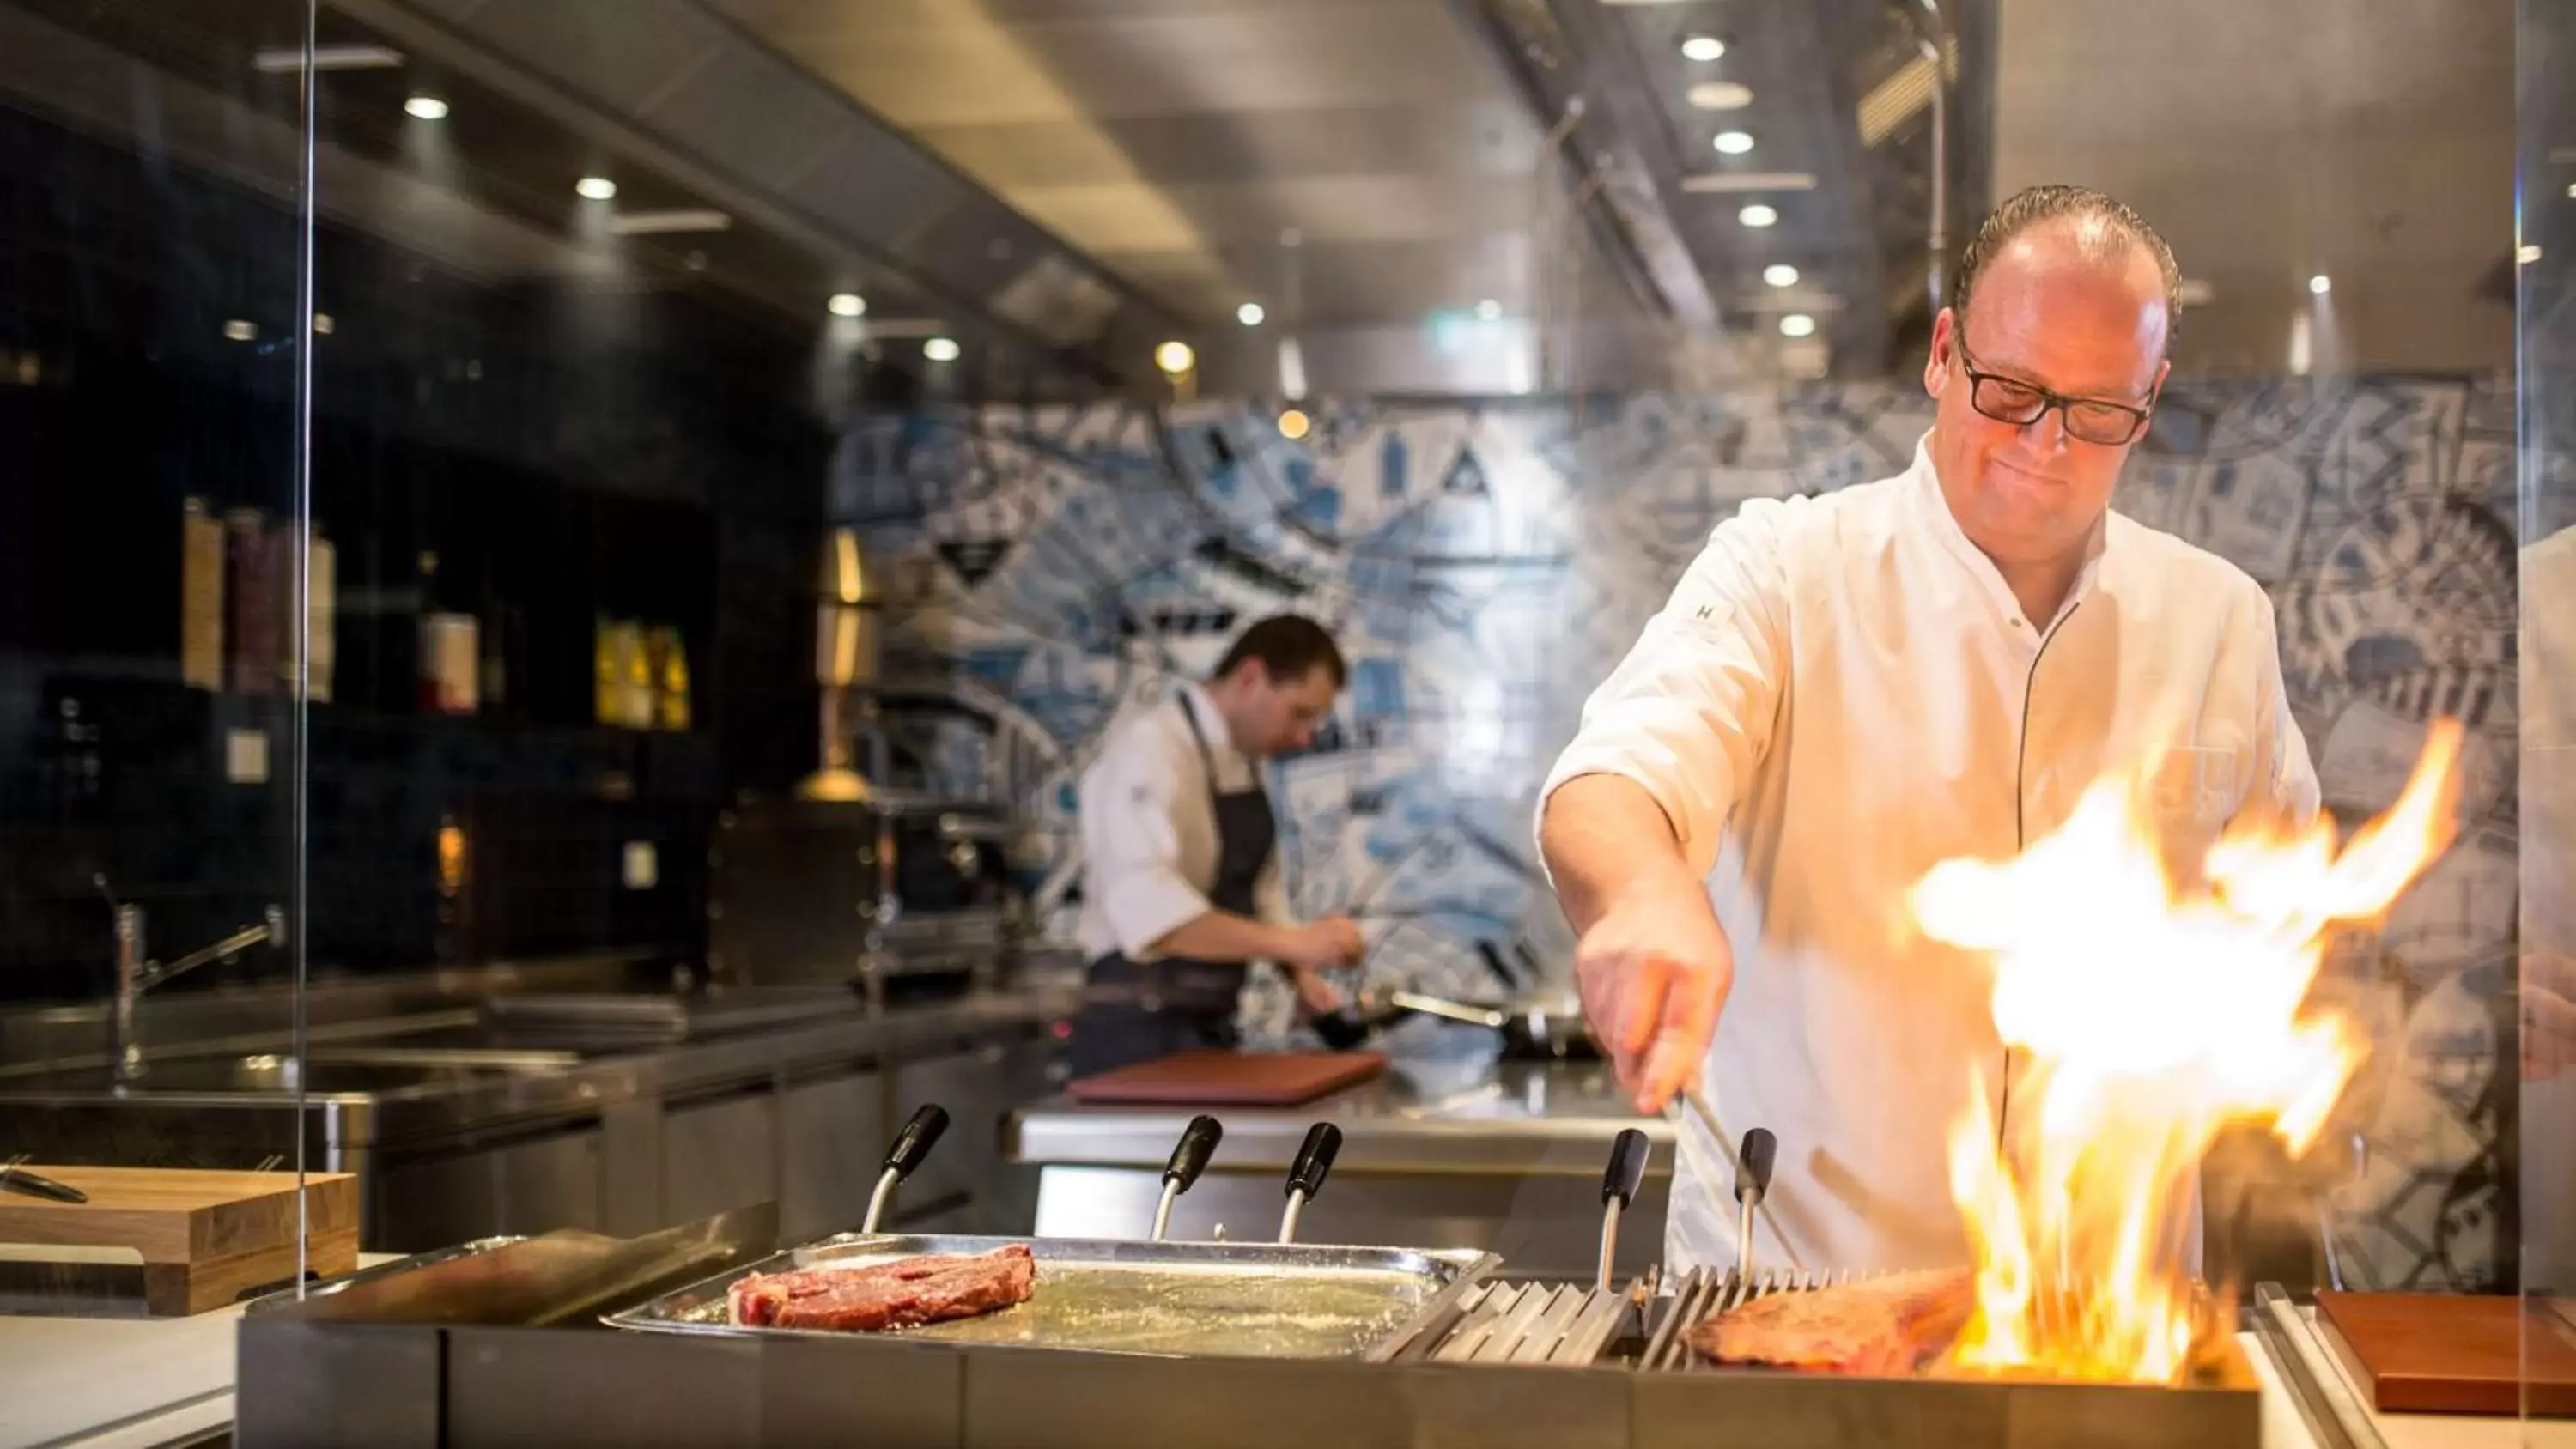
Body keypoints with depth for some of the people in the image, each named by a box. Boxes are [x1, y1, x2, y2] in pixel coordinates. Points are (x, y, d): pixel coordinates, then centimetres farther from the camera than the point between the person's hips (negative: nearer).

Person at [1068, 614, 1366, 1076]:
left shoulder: (1244, 760, 11)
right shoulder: (1152, 749, -18)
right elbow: (1148, 908, -33)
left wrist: (1302, 975, 6)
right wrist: (1294, 942, -37)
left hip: (1210, 1027, 9)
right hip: (1142, 1033, -9)